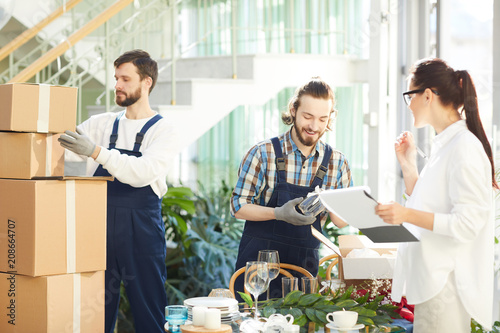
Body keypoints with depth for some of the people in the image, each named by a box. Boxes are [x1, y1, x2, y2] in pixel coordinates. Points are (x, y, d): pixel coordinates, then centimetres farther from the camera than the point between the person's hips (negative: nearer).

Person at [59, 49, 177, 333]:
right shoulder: (102, 124, 12)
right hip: (100, 225, 4)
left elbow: (143, 172, -18)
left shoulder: (162, 131, -2)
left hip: (141, 229, -4)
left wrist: (96, 151, -28)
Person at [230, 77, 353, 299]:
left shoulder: (336, 162, 3)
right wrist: (279, 213, -21)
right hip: (258, 262, -2)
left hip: (305, 265, 3)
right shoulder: (264, 153, -6)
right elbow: (238, 206, -5)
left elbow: (342, 222, 6)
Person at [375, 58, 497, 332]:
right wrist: (407, 163, 17)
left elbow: (467, 224, -20)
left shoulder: (464, 147, -14)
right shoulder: (444, 145, 15)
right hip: (430, 279, 10)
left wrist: (408, 215, -26)